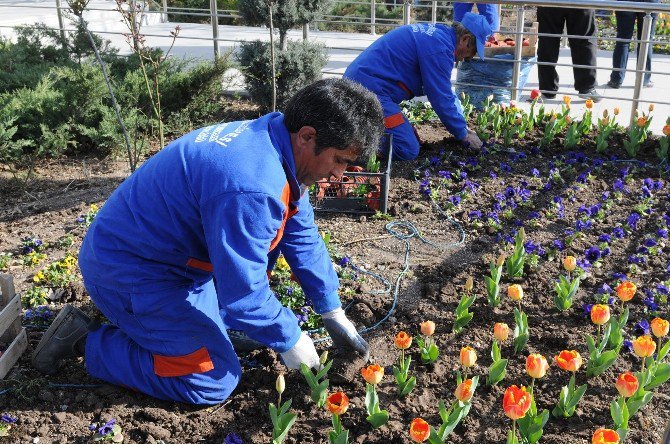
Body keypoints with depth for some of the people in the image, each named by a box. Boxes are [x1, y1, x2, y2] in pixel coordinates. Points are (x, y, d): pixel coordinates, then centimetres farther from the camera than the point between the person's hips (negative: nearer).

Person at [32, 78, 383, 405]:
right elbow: (243, 293, -29)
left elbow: (302, 236, 6)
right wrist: (289, 341, -11)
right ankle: (85, 341, 1)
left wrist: (332, 313, 10)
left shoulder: (271, 139, -3)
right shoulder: (250, 188, -35)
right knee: (215, 382, -8)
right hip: (129, 274, -10)